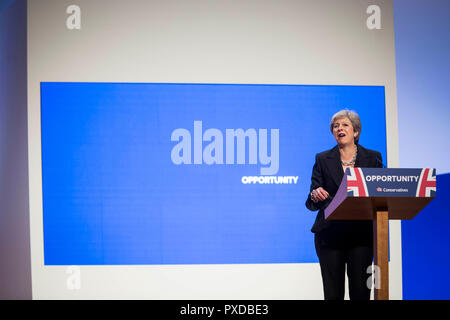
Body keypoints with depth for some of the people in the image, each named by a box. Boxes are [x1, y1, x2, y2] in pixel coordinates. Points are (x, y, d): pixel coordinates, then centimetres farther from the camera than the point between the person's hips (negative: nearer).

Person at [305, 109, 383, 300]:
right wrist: (315, 196, -18)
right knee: (333, 293, -1)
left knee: (360, 291, -2)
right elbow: (311, 204, 5)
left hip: (361, 233, 0)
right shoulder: (322, 160, 9)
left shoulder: (373, 158, 10)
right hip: (330, 233, 0)